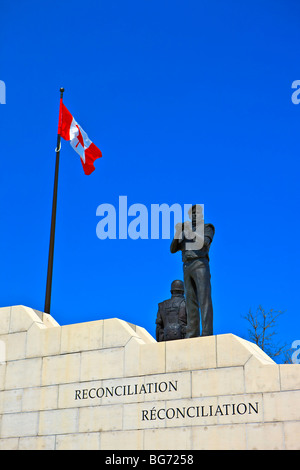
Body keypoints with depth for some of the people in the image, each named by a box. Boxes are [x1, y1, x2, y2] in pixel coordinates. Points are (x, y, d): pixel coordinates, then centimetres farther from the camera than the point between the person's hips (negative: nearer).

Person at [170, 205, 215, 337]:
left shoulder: (207, 228, 12)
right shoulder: (185, 232, 26)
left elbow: (205, 242, -9)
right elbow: (173, 249, 15)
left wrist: (191, 231, -18)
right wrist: (177, 232, 1)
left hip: (200, 264, -5)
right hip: (187, 267, 6)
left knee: (204, 299, -13)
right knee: (191, 302, 0)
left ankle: (207, 333, -19)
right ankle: (192, 333, -3)